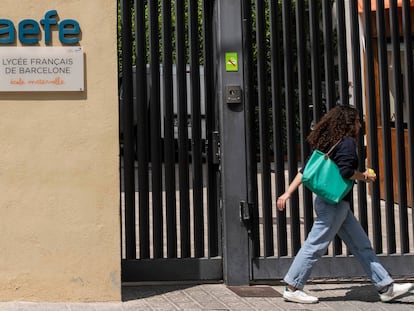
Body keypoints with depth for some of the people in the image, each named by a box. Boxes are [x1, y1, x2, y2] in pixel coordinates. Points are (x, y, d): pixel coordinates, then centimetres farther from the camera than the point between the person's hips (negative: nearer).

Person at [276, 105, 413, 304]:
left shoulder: (327, 143, 15)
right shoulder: (347, 142, -11)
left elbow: (305, 170, 11)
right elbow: (345, 170, -25)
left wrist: (288, 192, 8)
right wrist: (364, 176, -6)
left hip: (337, 203, 10)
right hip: (334, 203, -10)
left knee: (361, 245, 10)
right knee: (316, 244, -3)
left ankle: (386, 287, 14)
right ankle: (292, 289, 4)